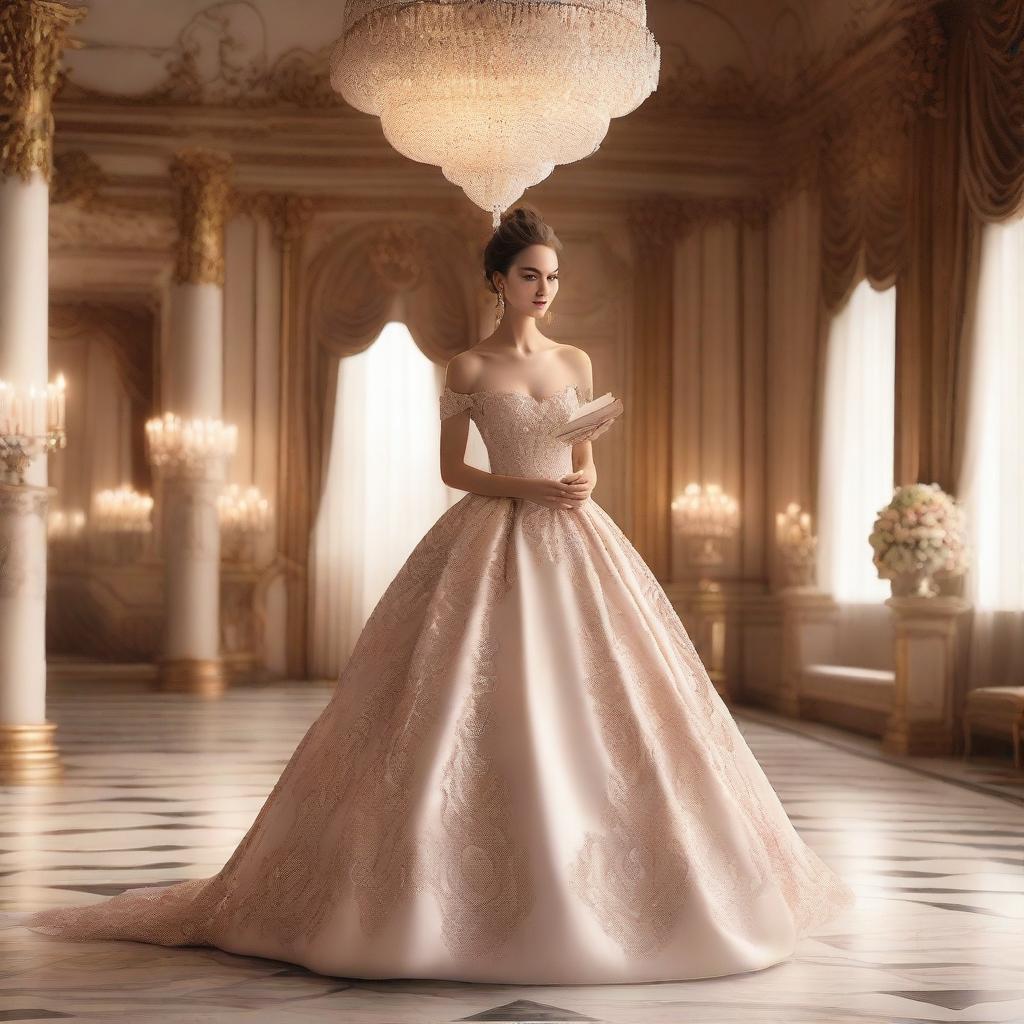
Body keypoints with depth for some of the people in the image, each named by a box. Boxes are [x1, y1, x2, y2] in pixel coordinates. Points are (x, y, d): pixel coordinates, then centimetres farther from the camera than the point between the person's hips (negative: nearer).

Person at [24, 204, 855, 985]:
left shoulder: (577, 362, 12)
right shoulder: (468, 368, 2)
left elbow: (587, 464, 16)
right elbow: (452, 470, 2)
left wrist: (583, 488, -7)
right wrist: (528, 487, -11)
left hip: (574, 544, 4)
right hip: (494, 542, -4)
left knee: (585, 705, 0)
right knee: (478, 706, -8)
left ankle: (591, 883, 11)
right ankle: (464, 887, 2)